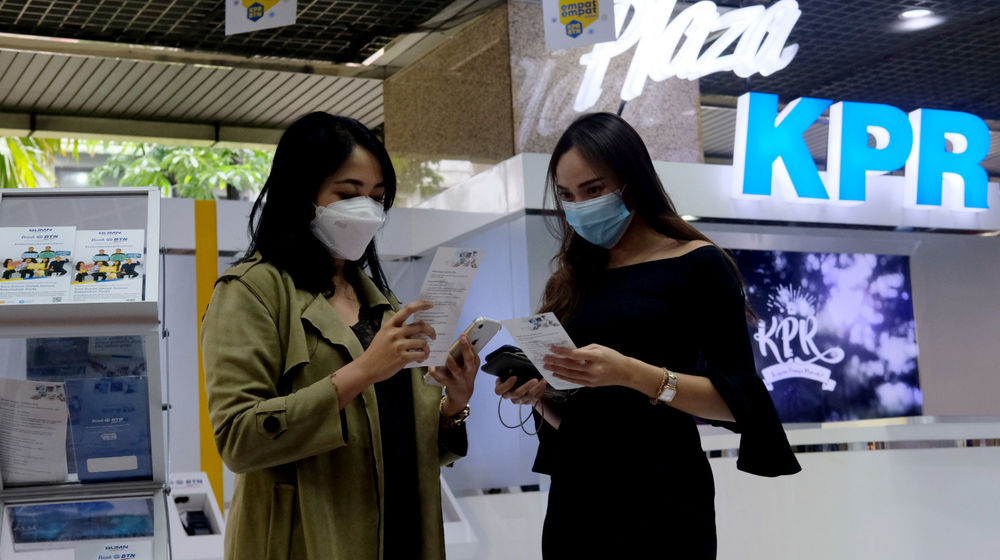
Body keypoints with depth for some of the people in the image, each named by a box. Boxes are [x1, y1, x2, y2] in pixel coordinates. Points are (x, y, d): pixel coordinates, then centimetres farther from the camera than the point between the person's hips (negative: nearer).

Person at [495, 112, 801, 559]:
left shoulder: (696, 263, -3)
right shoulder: (574, 278, 12)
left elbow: (738, 401, -10)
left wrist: (634, 374, -22)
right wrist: (538, 395, -5)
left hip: (659, 500, -5)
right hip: (574, 496, 5)